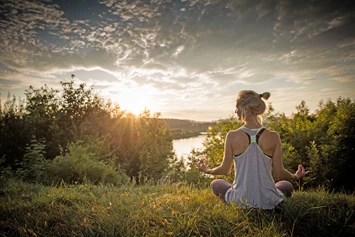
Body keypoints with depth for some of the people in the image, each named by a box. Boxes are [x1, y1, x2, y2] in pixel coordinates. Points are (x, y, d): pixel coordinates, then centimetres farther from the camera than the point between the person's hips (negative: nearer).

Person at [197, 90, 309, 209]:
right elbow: (279, 173, -2)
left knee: (215, 183, 30)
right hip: (268, 203, 2)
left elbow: (225, 170, -2)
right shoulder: (273, 136, -11)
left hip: (240, 202, -1)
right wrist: (295, 177, 20)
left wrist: (207, 170, 19)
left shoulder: (232, 136, -13)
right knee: (287, 185, 35)